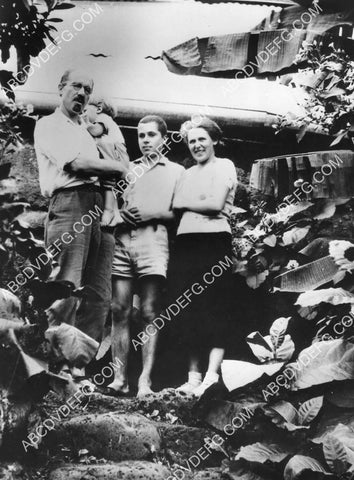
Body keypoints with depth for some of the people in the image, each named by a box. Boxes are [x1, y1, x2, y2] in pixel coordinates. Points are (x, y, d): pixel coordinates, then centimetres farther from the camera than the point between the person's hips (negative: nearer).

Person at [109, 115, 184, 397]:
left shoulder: (176, 171, 16)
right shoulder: (128, 169, 26)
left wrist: (154, 213, -8)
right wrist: (120, 212, -1)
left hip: (153, 239, -3)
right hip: (122, 239, 3)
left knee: (150, 313, -7)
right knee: (120, 311, -3)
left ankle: (145, 380, -6)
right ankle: (120, 378, 0)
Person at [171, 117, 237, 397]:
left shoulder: (224, 165, 5)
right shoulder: (188, 174, 23)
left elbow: (216, 204, -8)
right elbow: (174, 208, 15)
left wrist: (185, 203, 2)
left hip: (214, 241, -6)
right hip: (186, 242, 6)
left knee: (215, 308, -7)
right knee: (188, 310, 4)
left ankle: (212, 375, -9)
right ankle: (193, 375, 11)